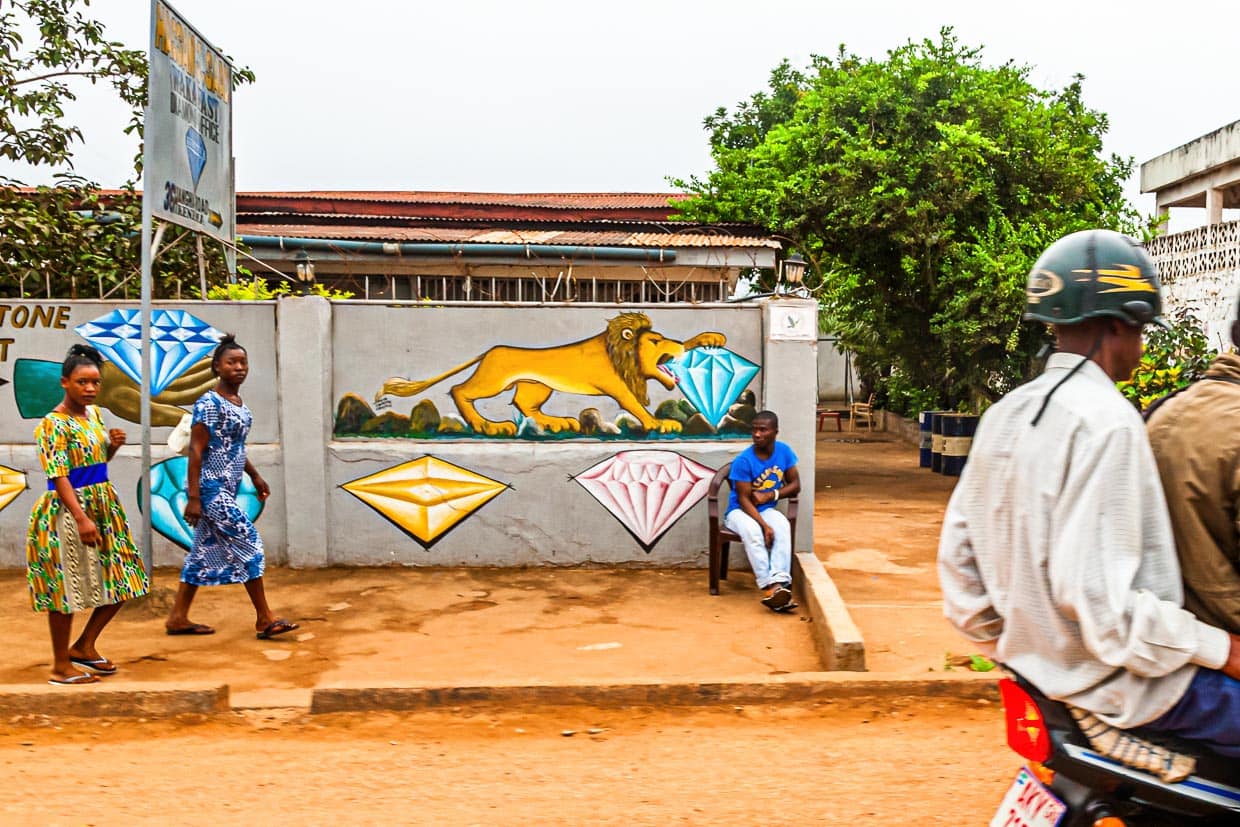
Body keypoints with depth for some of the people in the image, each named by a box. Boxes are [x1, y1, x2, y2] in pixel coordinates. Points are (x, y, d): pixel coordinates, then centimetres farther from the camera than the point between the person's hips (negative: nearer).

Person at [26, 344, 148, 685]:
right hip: (67, 511, -8)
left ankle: (83, 646, 27)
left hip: (104, 506, 8)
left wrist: (114, 444, -1)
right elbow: (58, 476, -21)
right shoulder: (54, 424, -15)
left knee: (120, 581, 10)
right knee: (67, 587, 1)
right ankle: (61, 666, 14)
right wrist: (81, 519, -28)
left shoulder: (93, 413, 9)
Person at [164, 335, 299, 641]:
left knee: (204, 550, 12)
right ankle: (265, 618, 1)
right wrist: (193, 497, -20)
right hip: (211, 488, -9)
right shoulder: (209, 403, -15)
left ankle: (178, 617, 21)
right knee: (248, 543, -7)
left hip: (227, 488, 9)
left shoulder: (238, 402, 11)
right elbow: (196, 450, -17)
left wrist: (255, 476, 26)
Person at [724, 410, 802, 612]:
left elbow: (795, 485, 3)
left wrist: (771, 495, -15)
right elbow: (744, 499, -19)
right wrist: (765, 526, -30)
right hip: (739, 511, -3)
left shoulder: (784, 451, -3)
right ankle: (769, 586, -44)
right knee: (751, 530, -38)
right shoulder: (743, 461, -18)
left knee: (783, 526, -32)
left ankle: (780, 582, -44)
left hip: (766, 509, 4)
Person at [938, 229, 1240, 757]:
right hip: (1121, 679, -9)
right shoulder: (1106, 421, -21)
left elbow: (958, 551, 8)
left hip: (1036, 654, 9)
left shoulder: (1003, 415, 5)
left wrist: (999, 639, 18)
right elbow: (1096, 589, -27)